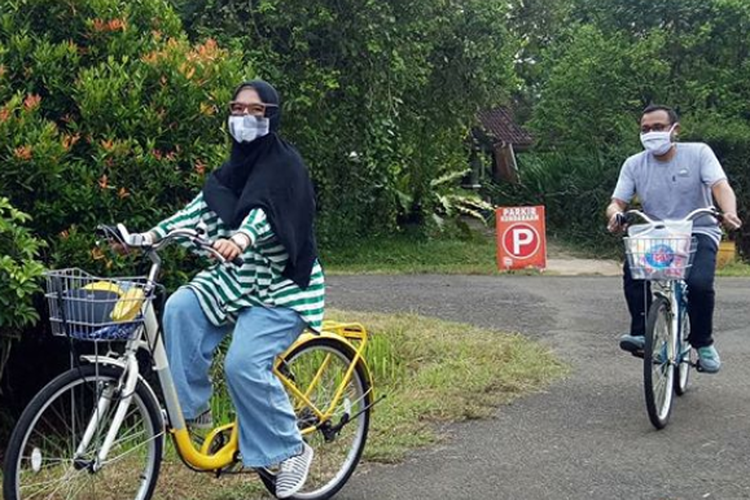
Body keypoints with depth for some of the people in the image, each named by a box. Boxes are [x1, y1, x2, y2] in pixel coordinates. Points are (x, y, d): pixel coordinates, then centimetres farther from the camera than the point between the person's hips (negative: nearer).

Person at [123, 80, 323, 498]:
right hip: (237, 277, 7)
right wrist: (152, 234, -9)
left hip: (282, 285, -7)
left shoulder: (285, 164, -11)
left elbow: (266, 211, -30)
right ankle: (192, 405, -8)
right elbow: (202, 207, 3)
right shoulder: (235, 169, 12)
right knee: (181, 307, -19)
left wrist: (241, 237, -49)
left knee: (244, 363, -22)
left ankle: (292, 449, -3)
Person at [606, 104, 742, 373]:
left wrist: (729, 212, -40)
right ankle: (641, 332, -15)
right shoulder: (634, 164, 2)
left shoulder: (698, 153, -4)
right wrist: (615, 214, -29)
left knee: (699, 283, -28)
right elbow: (617, 202, -3)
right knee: (632, 269, -29)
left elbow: (720, 186, -17)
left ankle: (703, 342, -2)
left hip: (699, 233, -2)